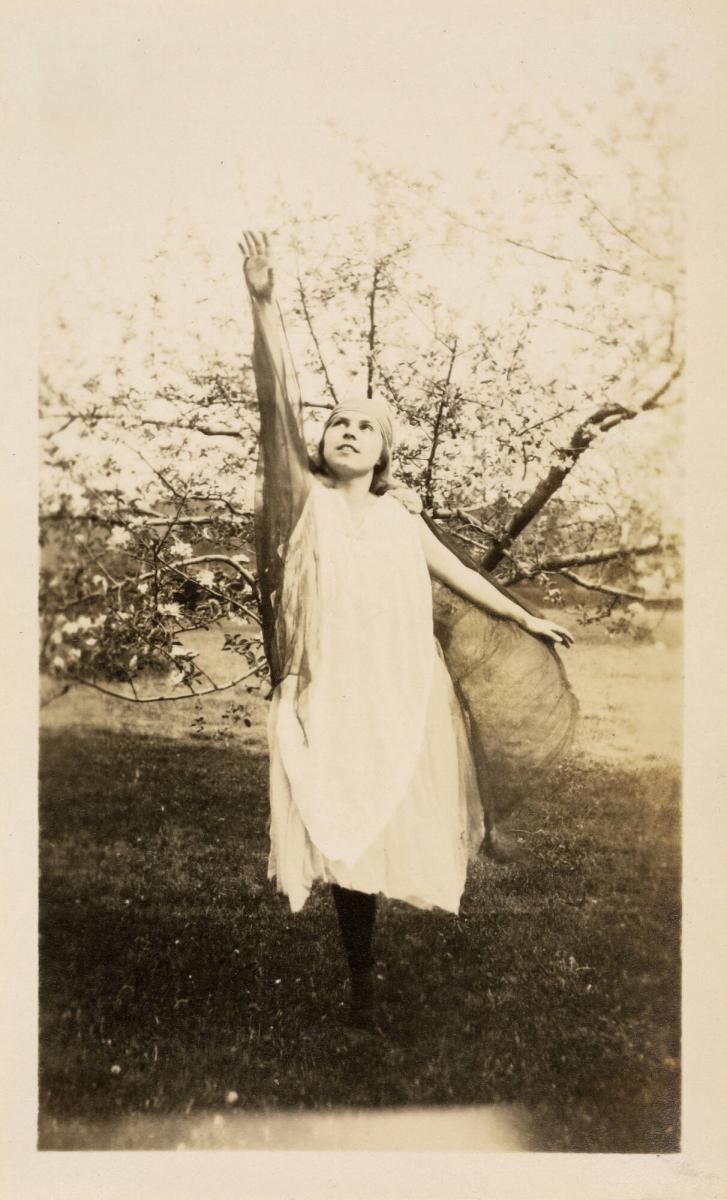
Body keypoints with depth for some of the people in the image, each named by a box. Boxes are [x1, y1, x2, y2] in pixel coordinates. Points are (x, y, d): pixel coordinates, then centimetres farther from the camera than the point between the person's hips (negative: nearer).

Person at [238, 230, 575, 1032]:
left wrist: (523, 618, 32)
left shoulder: (401, 518, 10)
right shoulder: (304, 500, -1)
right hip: (328, 703, -3)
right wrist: (263, 303, -25)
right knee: (347, 844, 1)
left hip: (403, 702, 3)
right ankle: (362, 986, 18)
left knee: (397, 837, 8)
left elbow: (456, 573, 23)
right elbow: (277, 404, -14)